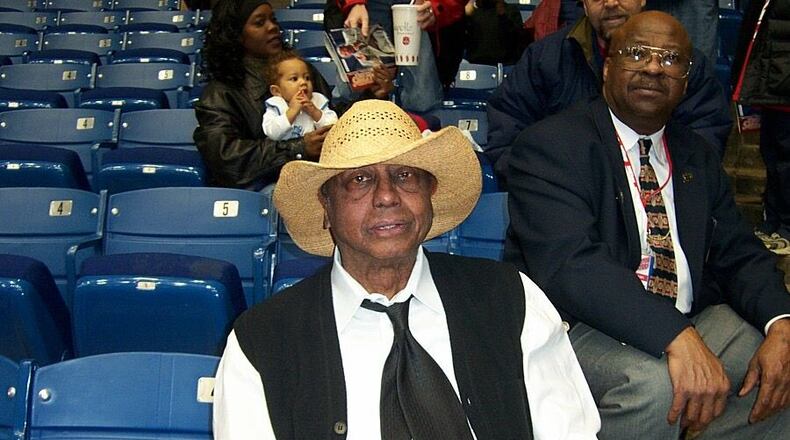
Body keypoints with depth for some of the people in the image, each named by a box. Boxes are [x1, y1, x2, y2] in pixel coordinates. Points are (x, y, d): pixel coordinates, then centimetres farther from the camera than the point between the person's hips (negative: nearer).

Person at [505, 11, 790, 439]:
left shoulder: (698, 155, 15)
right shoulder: (550, 144, -8)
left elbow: (739, 254, 11)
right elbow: (568, 263, -22)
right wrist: (677, 337, -33)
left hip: (693, 321, 6)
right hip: (577, 325, -6)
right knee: (651, 383, -33)